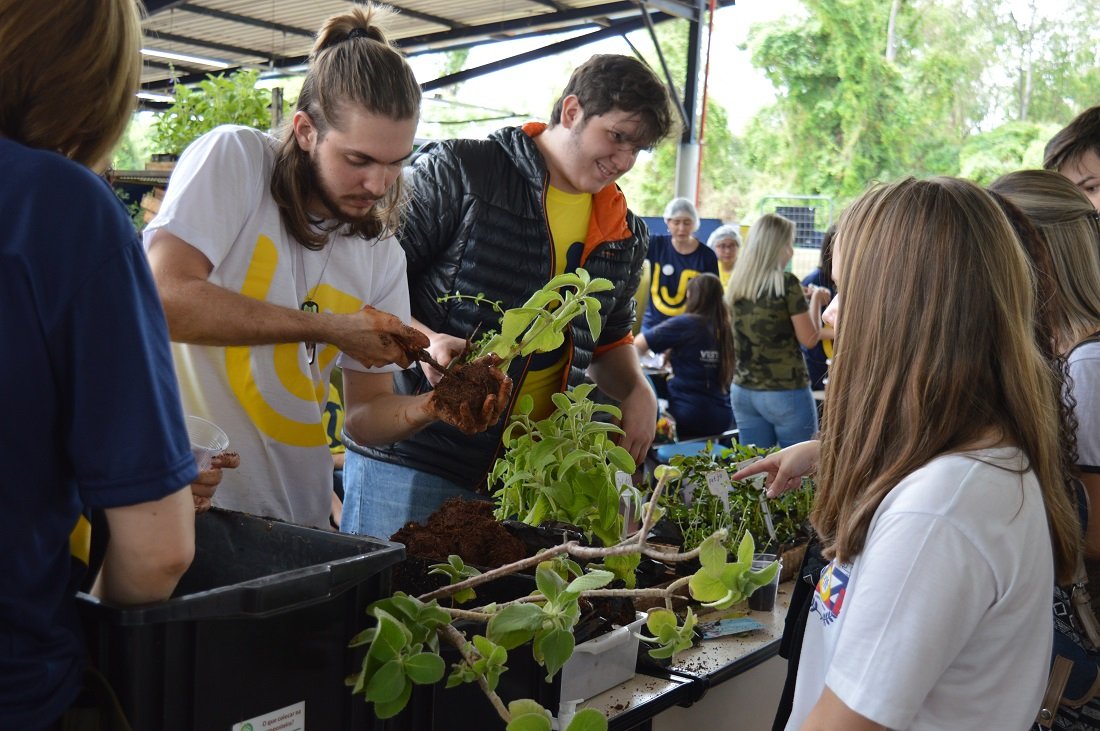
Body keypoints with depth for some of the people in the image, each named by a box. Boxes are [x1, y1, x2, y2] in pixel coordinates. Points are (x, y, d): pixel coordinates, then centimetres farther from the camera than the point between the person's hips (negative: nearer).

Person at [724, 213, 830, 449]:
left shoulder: (736, 285, 5)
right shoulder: (787, 283, -12)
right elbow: (809, 339, -8)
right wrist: (816, 300, 7)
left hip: (743, 391, 6)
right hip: (785, 393, -6)